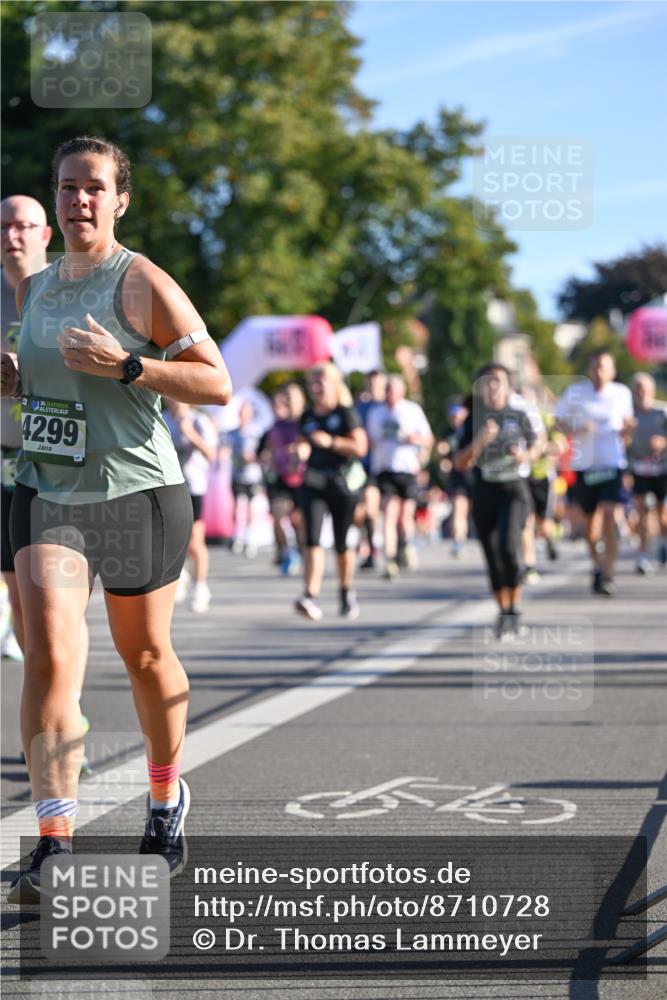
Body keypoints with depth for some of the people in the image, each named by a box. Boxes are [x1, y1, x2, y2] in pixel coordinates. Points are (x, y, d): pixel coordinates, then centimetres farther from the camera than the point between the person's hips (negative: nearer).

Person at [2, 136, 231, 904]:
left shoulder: (142, 283, -9)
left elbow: (217, 383, -13)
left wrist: (125, 365, -24)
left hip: (136, 492, -4)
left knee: (144, 656, 12)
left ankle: (166, 796, 37)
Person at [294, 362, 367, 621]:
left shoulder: (346, 413, -3)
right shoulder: (307, 417, 12)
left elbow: (360, 447, -10)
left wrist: (331, 442, -20)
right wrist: (302, 451, -3)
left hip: (343, 482, -3)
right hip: (314, 481, 3)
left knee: (342, 543, 7)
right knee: (312, 539, -14)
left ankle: (347, 592, 29)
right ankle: (310, 597, -24)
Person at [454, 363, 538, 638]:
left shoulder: (519, 417, 2)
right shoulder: (474, 420, 2)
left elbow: (533, 448, 16)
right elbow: (460, 463, -3)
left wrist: (525, 455, -7)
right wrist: (480, 440, -18)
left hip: (514, 491, -2)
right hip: (484, 492, 2)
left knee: (508, 545, -22)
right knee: (493, 557, 7)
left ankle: (514, 610, -11)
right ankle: (503, 612, 24)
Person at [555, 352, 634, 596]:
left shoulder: (622, 394, 3)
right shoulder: (575, 393, 0)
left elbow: (624, 431, 14)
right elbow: (559, 422, 7)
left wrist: (626, 429, -10)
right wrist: (577, 430, -13)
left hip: (612, 463, -1)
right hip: (584, 464, 1)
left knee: (609, 516, -15)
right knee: (591, 520, 10)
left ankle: (608, 576, -15)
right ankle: (597, 566, 33)